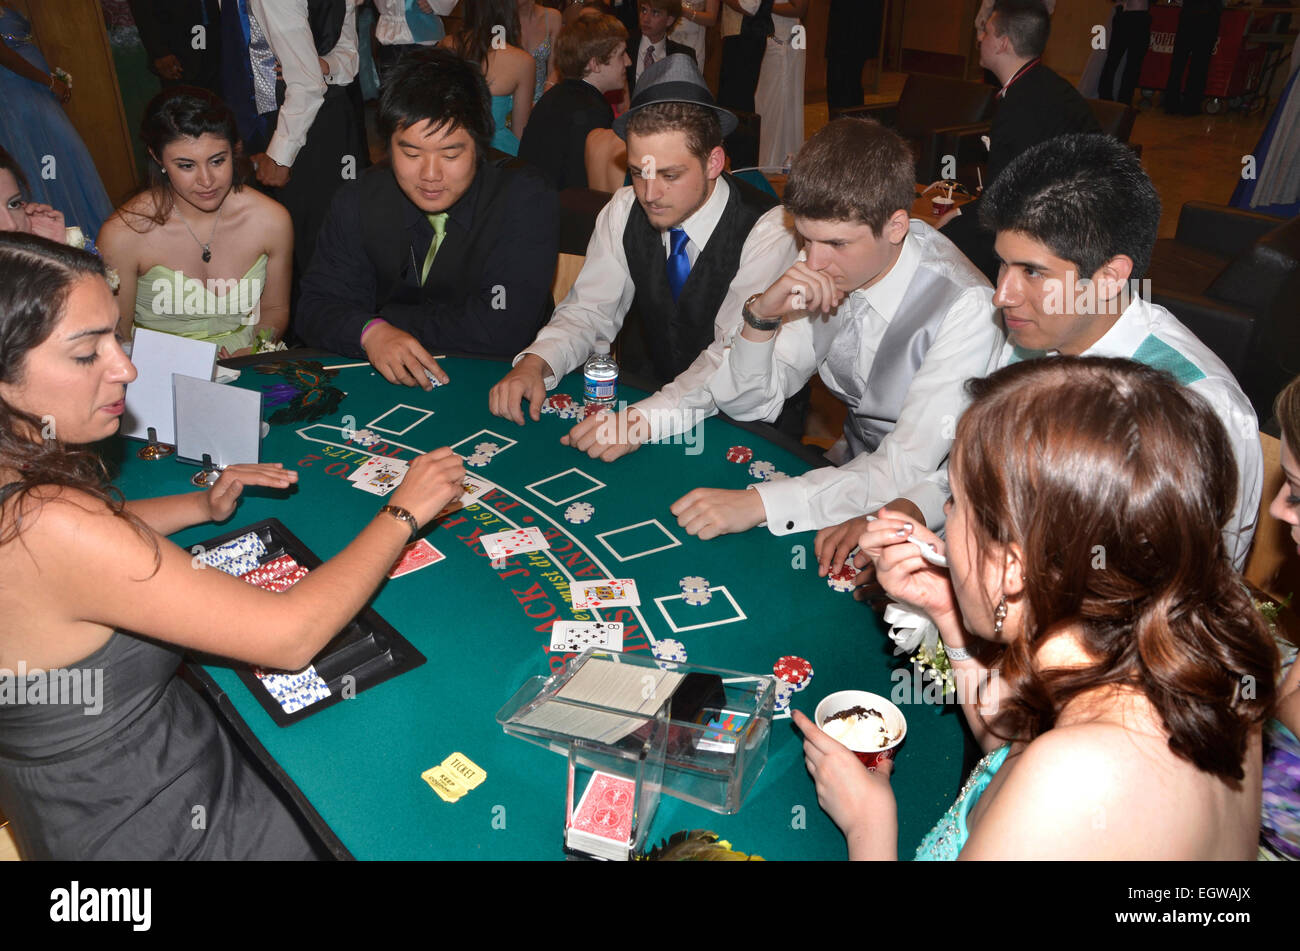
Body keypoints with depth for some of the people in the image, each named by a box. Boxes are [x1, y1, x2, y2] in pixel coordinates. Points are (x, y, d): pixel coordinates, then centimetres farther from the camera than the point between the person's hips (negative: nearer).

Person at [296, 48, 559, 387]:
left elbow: (505, 326, -19)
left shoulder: (527, 200, -11)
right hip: (387, 382, 4)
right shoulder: (358, 203, 0)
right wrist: (371, 331, -24)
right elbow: (318, 305, -1)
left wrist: (390, 318, -12)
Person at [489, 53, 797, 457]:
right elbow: (589, 310, 1)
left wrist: (645, 419, -41)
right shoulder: (624, 211, -2)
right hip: (648, 390, 4)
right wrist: (535, 363, -21)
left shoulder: (767, 231, -18)